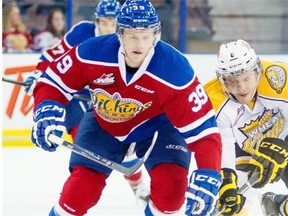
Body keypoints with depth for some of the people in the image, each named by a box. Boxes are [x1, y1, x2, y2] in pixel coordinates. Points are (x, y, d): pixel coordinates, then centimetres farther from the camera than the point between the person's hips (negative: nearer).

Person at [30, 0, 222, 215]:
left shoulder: (176, 72, -32)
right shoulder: (93, 53, -29)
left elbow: (202, 128, -31)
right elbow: (53, 81, -14)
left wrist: (207, 178, -42)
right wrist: (47, 112, -35)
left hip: (156, 125, -1)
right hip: (103, 125, 1)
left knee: (171, 184, -23)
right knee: (81, 189, -15)